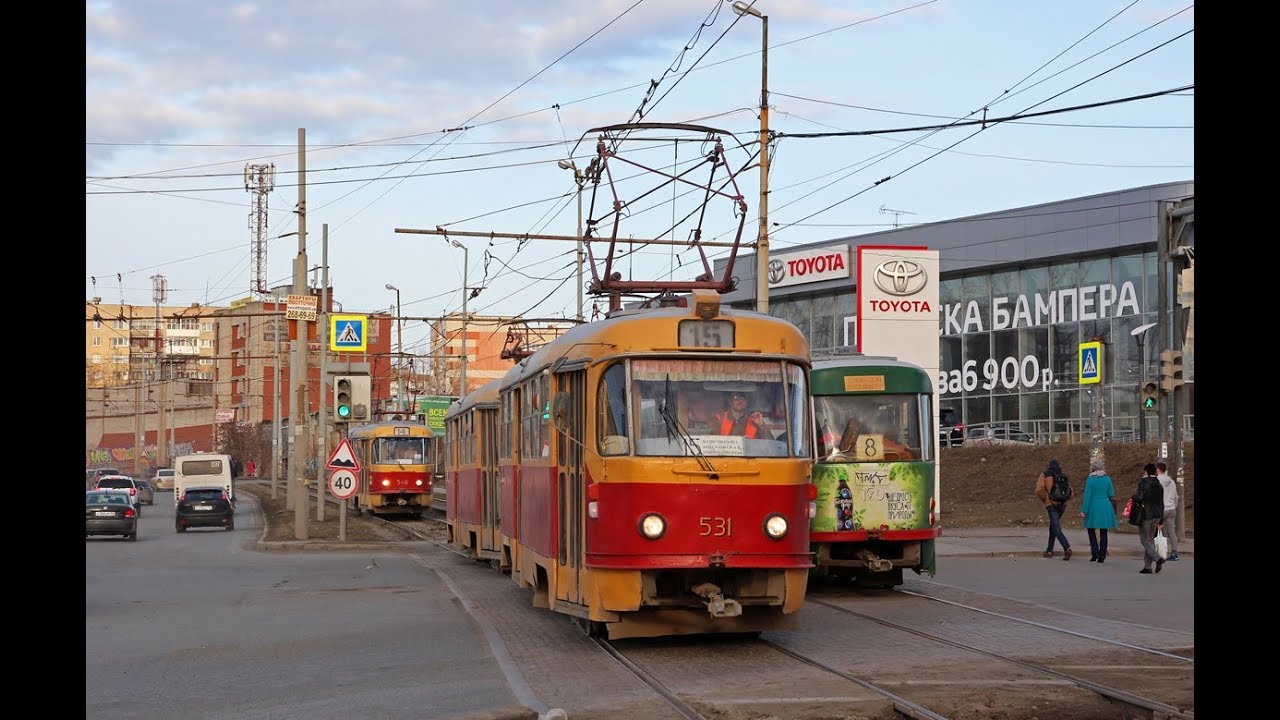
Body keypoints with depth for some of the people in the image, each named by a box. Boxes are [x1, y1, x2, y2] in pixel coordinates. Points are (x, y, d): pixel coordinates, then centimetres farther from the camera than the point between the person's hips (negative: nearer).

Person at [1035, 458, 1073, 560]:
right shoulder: (1063, 476, 12)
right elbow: (1070, 493, 9)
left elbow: (1039, 490, -9)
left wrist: (1045, 500, 5)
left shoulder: (1045, 475, 1)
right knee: (1053, 527, 21)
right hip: (1062, 505, 5)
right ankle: (1049, 551, 24)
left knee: (1057, 529, -11)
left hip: (1051, 505, -5)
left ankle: (1067, 548, -30)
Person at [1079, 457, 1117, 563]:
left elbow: (1087, 495, -10)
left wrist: (1084, 510, -6)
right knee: (1103, 532, 8)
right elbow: (1112, 494, 7)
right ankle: (1102, 556, 8)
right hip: (1106, 507, 3)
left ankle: (1095, 552, -4)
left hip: (1093, 507, -3)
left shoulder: (1090, 479, -10)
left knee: (1091, 530, 10)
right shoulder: (1107, 478, 1)